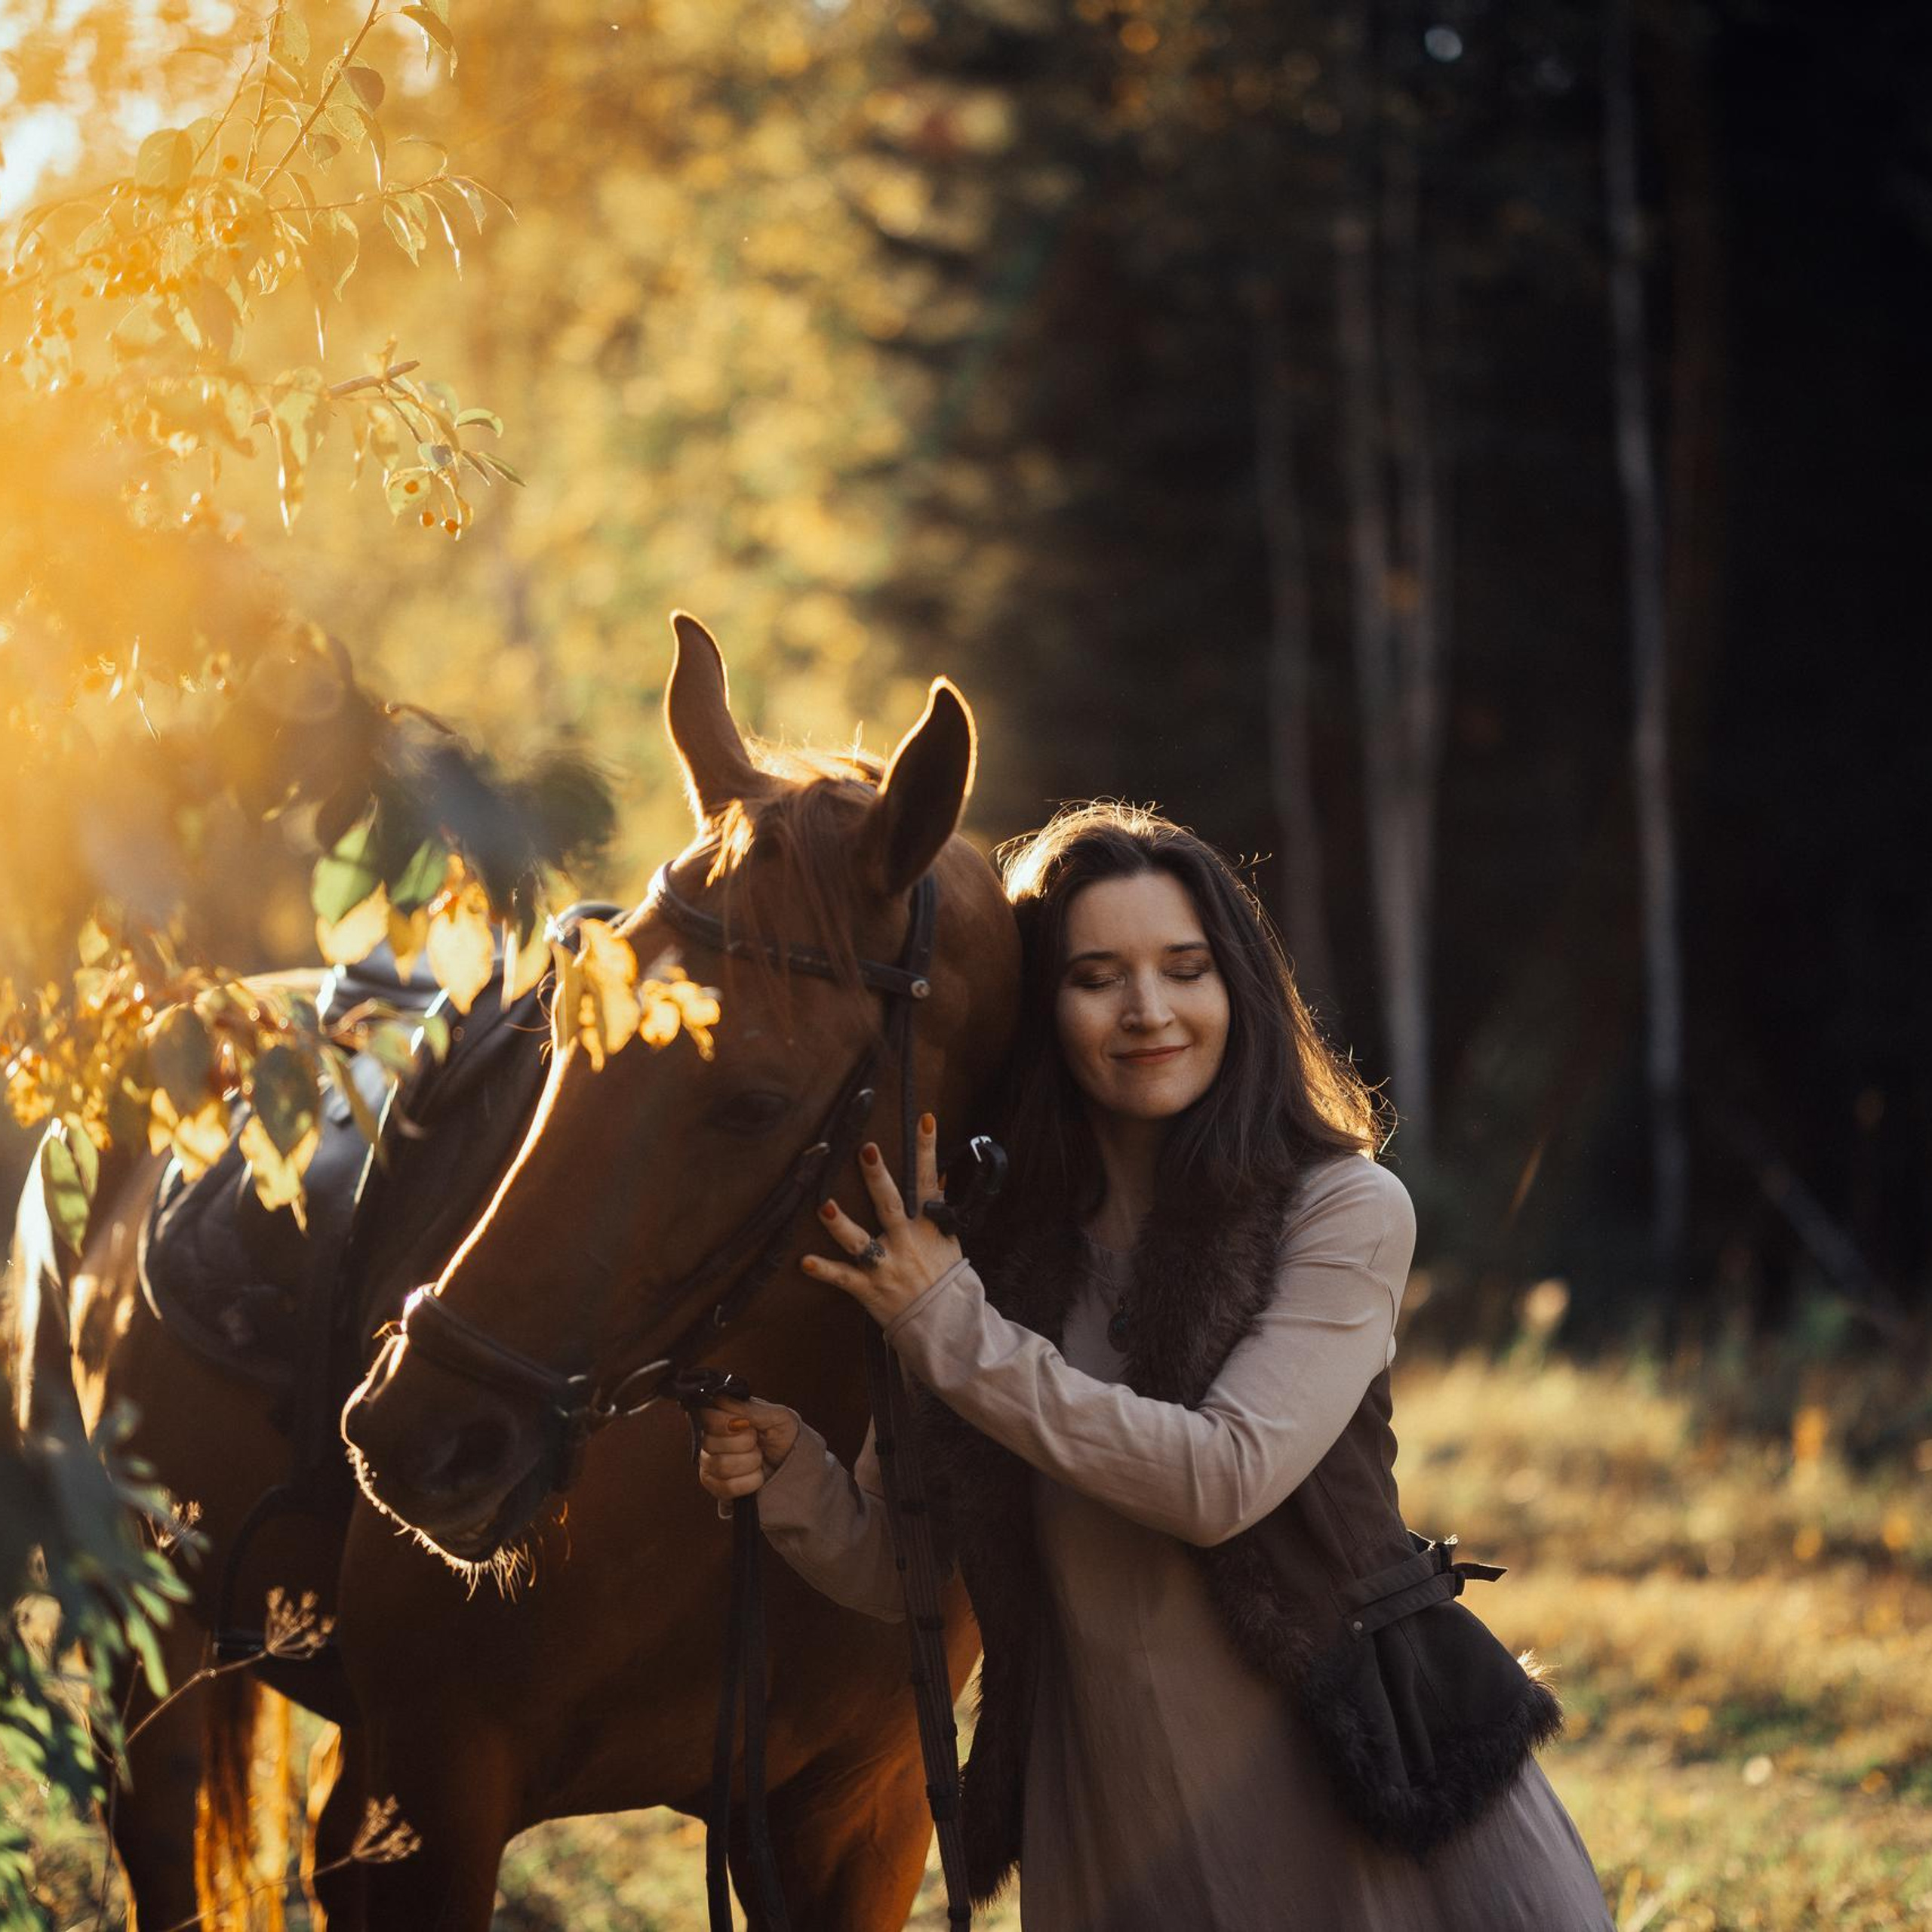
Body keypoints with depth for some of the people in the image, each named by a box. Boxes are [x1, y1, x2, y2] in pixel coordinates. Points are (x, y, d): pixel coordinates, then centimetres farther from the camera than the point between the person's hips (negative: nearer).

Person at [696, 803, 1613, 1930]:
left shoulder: (1344, 1210, -8)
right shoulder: (993, 1237, 2)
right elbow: (900, 1573, 4)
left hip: (1361, 1779, -3)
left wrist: (956, 1330, -19)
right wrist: (787, 1473, -17)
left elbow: (1224, 1478, -20)